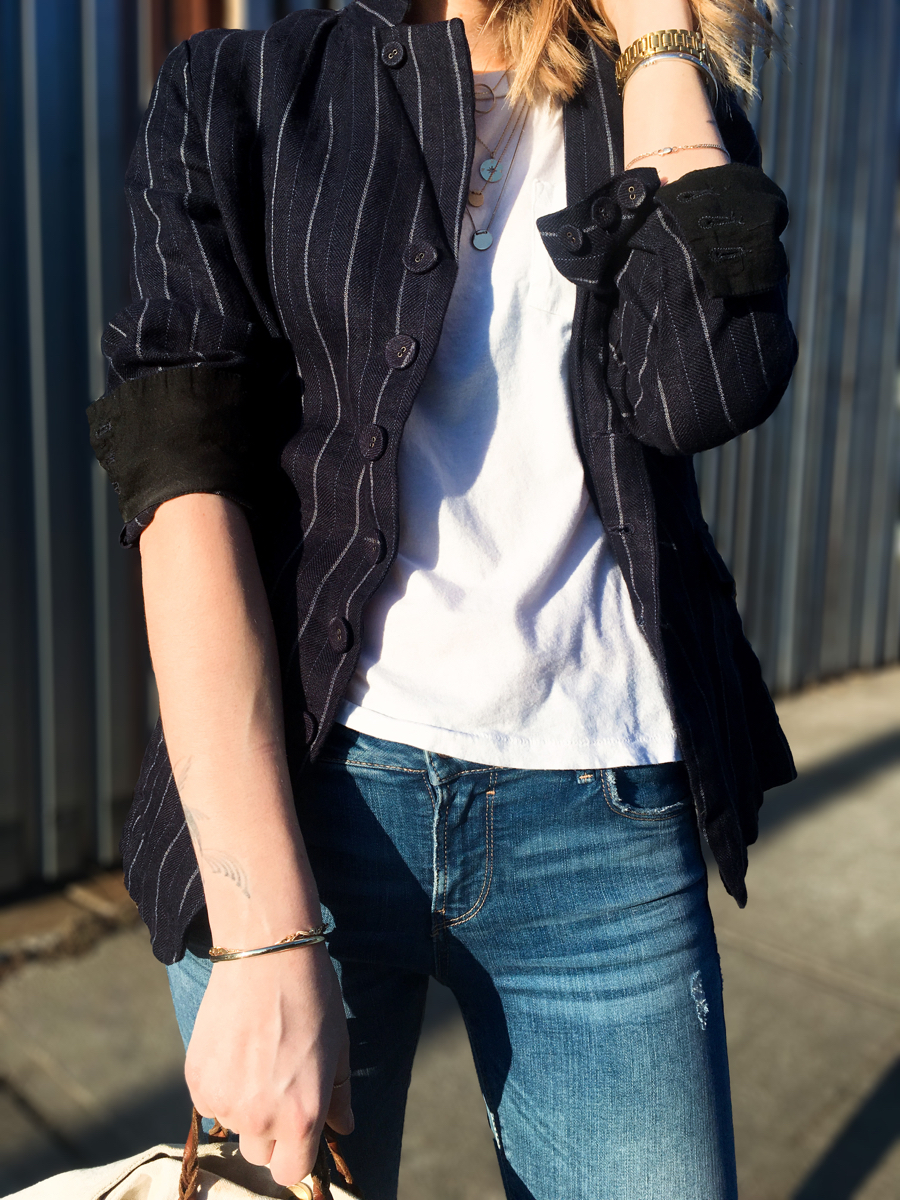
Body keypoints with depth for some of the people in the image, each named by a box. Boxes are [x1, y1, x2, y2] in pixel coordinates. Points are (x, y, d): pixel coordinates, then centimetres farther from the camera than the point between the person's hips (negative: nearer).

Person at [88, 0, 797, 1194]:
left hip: (605, 823, 2)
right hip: (292, 789, -1)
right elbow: (190, 490, -8)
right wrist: (265, 932, -16)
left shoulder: (671, 113, 12)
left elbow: (704, 385, -10)